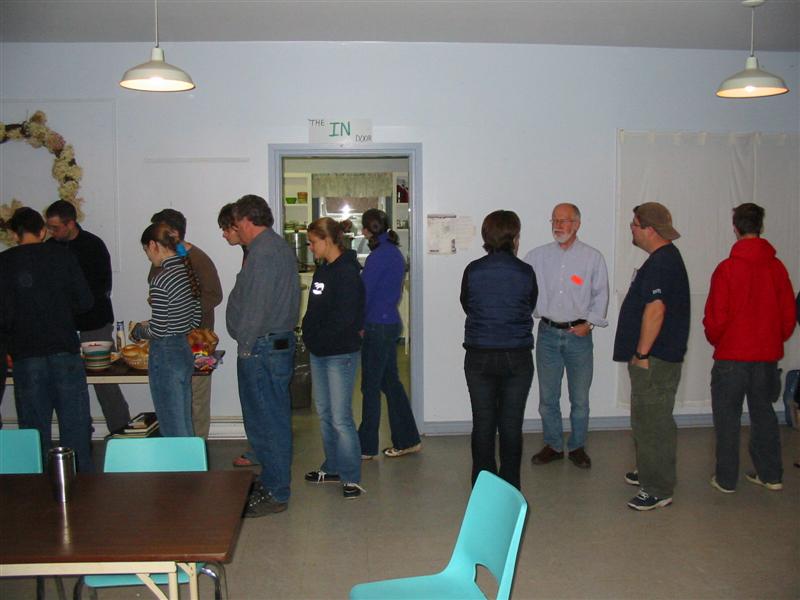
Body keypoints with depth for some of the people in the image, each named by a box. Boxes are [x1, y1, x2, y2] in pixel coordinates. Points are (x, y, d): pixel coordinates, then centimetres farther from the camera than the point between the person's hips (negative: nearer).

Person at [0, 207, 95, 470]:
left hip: (26, 353, 0)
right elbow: (85, 301, -1)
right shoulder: (61, 255, -2)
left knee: (34, 427, 11)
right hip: (65, 349, 0)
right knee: (75, 422, 9)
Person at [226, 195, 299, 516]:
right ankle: (273, 481, 29)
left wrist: (245, 345, -13)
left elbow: (256, 307, -22)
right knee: (273, 418, 17)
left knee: (266, 421, -2)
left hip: (262, 348, -10)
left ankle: (275, 494, 7)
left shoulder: (263, 251, -17)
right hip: (280, 342, 10)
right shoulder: (278, 245, 15)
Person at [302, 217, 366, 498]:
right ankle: (332, 468, 30)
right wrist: (310, 336, 3)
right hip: (319, 352, 9)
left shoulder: (347, 273, -16)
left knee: (340, 417, -5)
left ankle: (351, 477, 7)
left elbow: (343, 320, -21)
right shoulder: (322, 270, 10)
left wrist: (317, 338, -11)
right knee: (324, 413, 17)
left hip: (341, 354, -9)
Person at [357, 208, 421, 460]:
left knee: (370, 387, 0)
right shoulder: (395, 252, 12)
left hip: (377, 326, -9)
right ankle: (407, 441, 21)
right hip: (391, 322, 9)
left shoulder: (378, 256, -16)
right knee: (390, 382, 15)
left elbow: (364, 293, -16)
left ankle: (366, 447, 10)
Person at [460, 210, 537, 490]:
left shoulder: (473, 270, -5)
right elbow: (531, 307, 5)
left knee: (482, 424, 10)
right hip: (517, 358, -1)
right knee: (511, 425, 9)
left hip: (479, 357, 1)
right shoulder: (525, 272, -7)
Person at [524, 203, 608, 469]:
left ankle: (577, 447, 23)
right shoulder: (536, 256, 5)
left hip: (578, 333, -1)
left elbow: (600, 295, 3)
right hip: (548, 332, 1)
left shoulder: (593, 257, 1)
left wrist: (590, 322, -6)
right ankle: (553, 445, 23)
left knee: (580, 398, 7)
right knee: (548, 396, 8)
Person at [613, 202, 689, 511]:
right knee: (646, 419, 21)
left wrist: (642, 353, -21)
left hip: (654, 360, -11)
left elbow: (655, 310, -27)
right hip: (651, 358, 11)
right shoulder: (664, 258, 15)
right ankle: (648, 472, 35)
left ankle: (658, 490, 4)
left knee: (652, 422, -4)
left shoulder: (661, 263, -19)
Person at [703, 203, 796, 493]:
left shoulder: (727, 268, -13)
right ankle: (770, 474, 25)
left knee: (727, 415, 6)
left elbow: (716, 317, -11)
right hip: (768, 355, 4)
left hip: (732, 356, -4)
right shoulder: (777, 267, -2)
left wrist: (715, 340, 9)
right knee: (763, 412, 17)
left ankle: (726, 479, 12)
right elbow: (789, 314, 4)